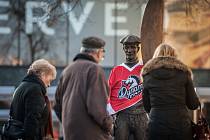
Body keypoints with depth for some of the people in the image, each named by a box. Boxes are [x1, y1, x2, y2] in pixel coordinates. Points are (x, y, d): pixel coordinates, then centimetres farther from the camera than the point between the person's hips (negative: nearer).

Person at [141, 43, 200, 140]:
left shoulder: (148, 75, 4)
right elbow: (193, 105, 3)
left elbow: (147, 107, 7)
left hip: (156, 125, 1)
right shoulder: (183, 72, 2)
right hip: (181, 124, -1)